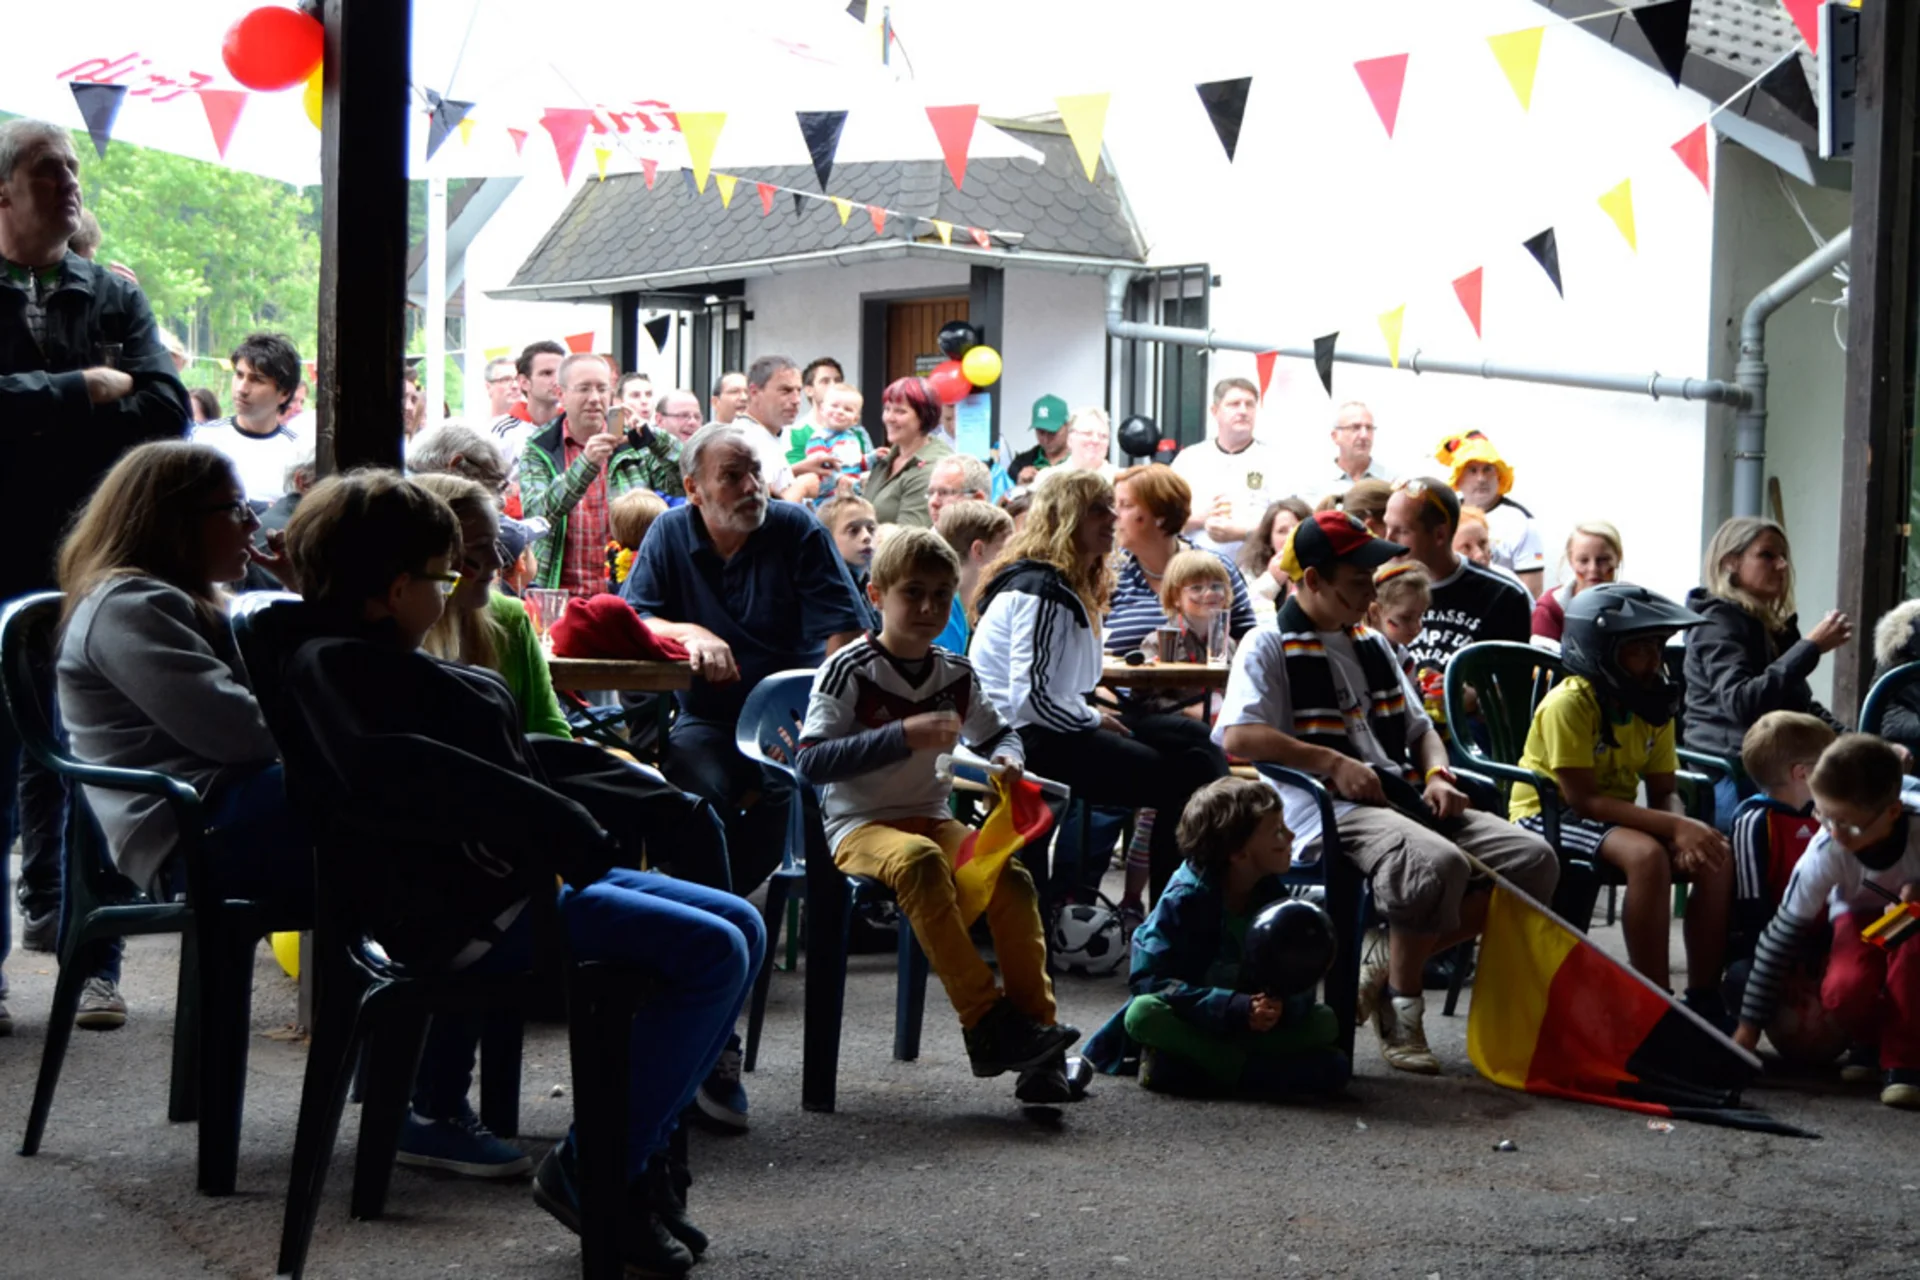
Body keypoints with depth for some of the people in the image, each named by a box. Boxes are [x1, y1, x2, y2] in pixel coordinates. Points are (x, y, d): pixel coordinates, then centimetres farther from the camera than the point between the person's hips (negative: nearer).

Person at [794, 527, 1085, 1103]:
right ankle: (987, 1022, -36)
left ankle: (1039, 1044, -22)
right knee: (919, 860, -38)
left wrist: (1005, 757, 1)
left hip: (932, 818, 5)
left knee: (1011, 877, -23)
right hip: (859, 825, -5)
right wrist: (903, 736, -25)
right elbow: (812, 762, -16)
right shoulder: (849, 670, -6)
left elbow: (997, 732, 27)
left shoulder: (955, 674, 10)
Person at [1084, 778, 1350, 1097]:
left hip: (1251, 1022, 4)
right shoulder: (1185, 899, -17)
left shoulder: (1275, 897, -2)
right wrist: (1236, 1008, -33)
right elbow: (1150, 981, -24)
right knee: (1144, 1013, -35)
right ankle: (1255, 1071, -32)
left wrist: (1281, 1006, -30)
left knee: (1326, 1023, -17)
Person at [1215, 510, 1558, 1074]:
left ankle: (1390, 974, -3)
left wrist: (1437, 775, 6)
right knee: (1438, 862, -37)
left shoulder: (1373, 646, 24)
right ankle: (1401, 1004, -12)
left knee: (1533, 859, -10)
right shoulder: (1269, 647, 1)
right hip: (1330, 811, -8)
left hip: (1403, 799, 8)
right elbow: (1238, 736, -14)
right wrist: (1334, 762, -18)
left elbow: (1419, 727, 29)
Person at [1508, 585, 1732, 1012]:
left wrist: (1686, 831, -23)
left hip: (1614, 816, 7)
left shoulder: (1654, 707, 2)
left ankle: (1703, 999, -5)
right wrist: (1675, 827, -29)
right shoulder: (1569, 703, -21)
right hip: (1548, 814, -7)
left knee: (1718, 857, -14)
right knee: (1647, 855, -35)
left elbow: (1665, 792, 1)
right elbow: (1585, 800, -24)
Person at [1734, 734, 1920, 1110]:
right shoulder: (1826, 851, -30)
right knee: (1843, 991, -31)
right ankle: (1872, 1040, 4)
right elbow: (1783, 932, -23)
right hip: (1863, 914, 1)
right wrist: (1750, 1024, -21)